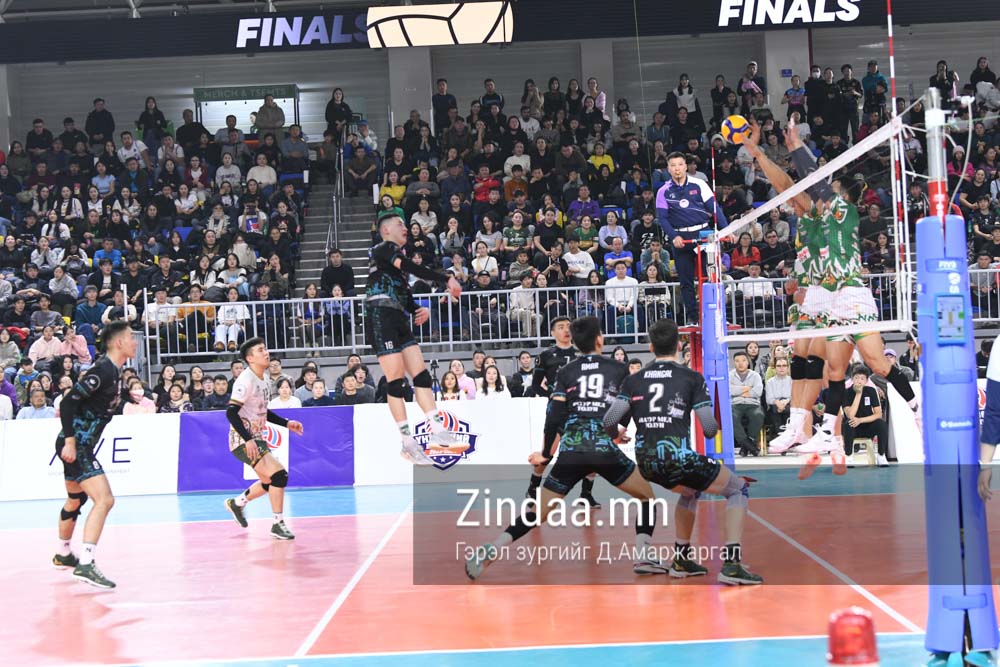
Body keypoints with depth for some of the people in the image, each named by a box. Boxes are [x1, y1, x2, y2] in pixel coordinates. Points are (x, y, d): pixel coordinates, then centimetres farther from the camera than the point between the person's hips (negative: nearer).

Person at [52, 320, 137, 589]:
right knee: (104, 499, -20)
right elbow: (69, 402, -22)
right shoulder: (103, 370, -18)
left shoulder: (113, 370, 11)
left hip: (81, 445, 11)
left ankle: (63, 555, 46)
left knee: (75, 500, 26)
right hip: (76, 445, -11)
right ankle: (86, 564, -24)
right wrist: (69, 441, -25)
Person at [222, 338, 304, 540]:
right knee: (279, 474, -18)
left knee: (270, 481, 18)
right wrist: (248, 440, -29)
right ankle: (278, 524, -8)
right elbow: (231, 413, -24)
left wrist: (286, 423, 15)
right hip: (243, 440, -9)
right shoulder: (246, 380, -18)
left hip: (256, 438, 10)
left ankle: (237, 503, 38)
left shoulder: (264, 379, 9)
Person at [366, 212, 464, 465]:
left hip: (400, 322, 9)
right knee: (396, 380, -8)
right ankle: (408, 443, -6)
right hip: (382, 319, -9)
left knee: (422, 375, 2)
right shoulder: (384, 249, -2)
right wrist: (447, 279, -22)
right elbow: (414, 269, -20)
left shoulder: (397, 255, 25)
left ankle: (437, 430, 1)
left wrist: (419, 310, 5)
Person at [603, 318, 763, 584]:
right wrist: (714, 429, 21)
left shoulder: (633, 380, 10)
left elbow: (609, 421, 1)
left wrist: (617, 435, 24)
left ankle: (682, 559, 35)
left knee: (690, 490, 36)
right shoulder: (691, 377, 1)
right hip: (678, 457, -5)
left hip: (647, 462, 6)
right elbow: (709, 428, -4)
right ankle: (732, 564, 0)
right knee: (739, 489, 13)